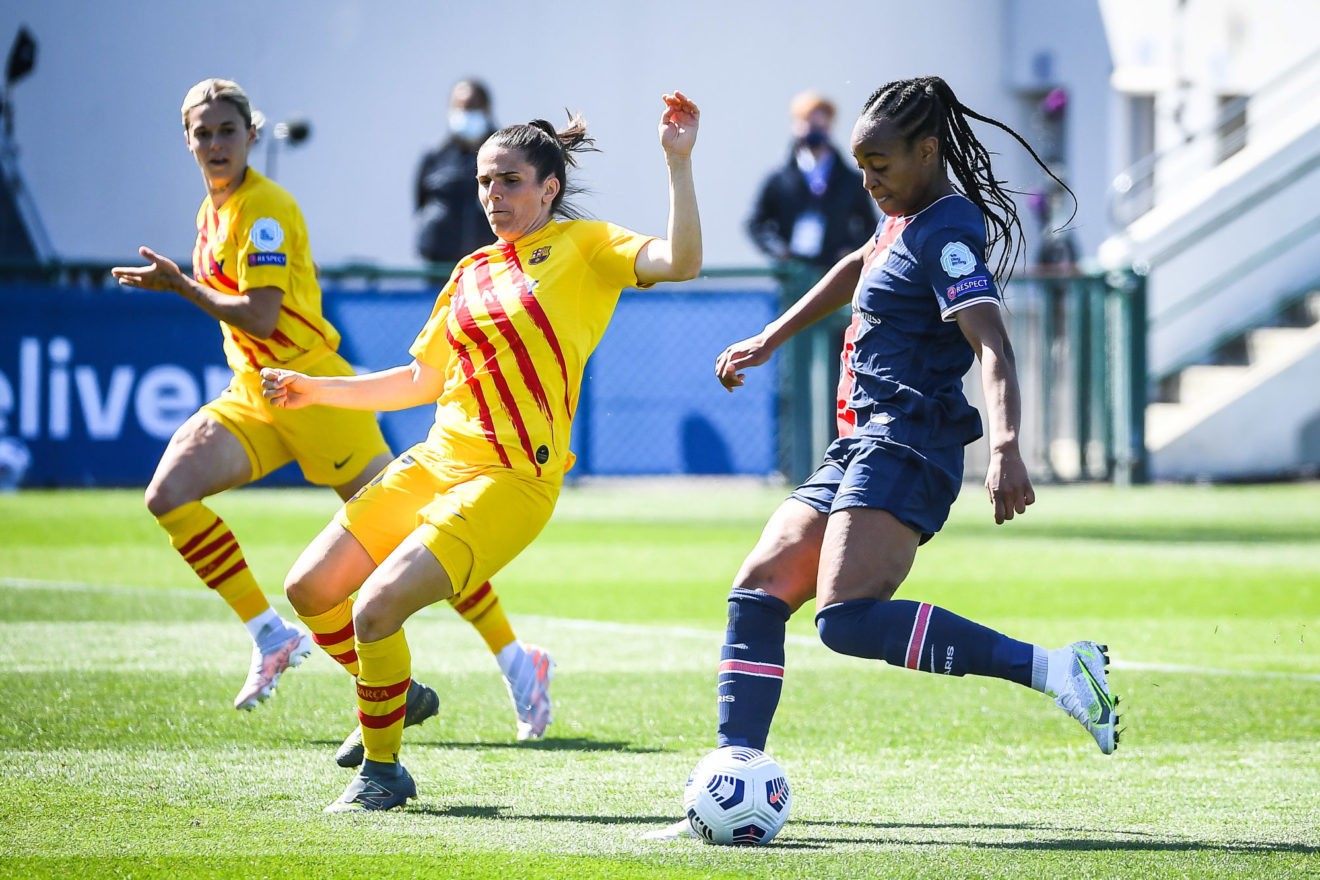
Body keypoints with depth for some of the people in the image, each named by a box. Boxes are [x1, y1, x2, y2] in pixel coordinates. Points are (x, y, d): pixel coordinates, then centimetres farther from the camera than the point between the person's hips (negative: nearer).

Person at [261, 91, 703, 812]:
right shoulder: (471, 271, 16)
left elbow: (680, 261, -19)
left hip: (512, 479, -7)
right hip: (436, 459, 7)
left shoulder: (586, 246, -1)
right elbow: (420, 380, 24)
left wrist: (677, 163, -26)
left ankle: (381, 773, -2)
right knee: (309, 590, 5)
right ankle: (389, 695, 31)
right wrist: (317, 391, 20)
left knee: (377, 605, -21)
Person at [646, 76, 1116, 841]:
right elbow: (858, 268, 39)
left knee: (849, 618, -27)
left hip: (908, 446, -10)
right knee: (756, 596, 2)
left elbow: (993, 347, -25)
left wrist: (1007, 450, -40)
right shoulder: (908, 217, 18)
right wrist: (769, 342, 45)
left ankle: (1054, 670, -28)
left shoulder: (946, 232, -12)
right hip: (863, 445, 10)